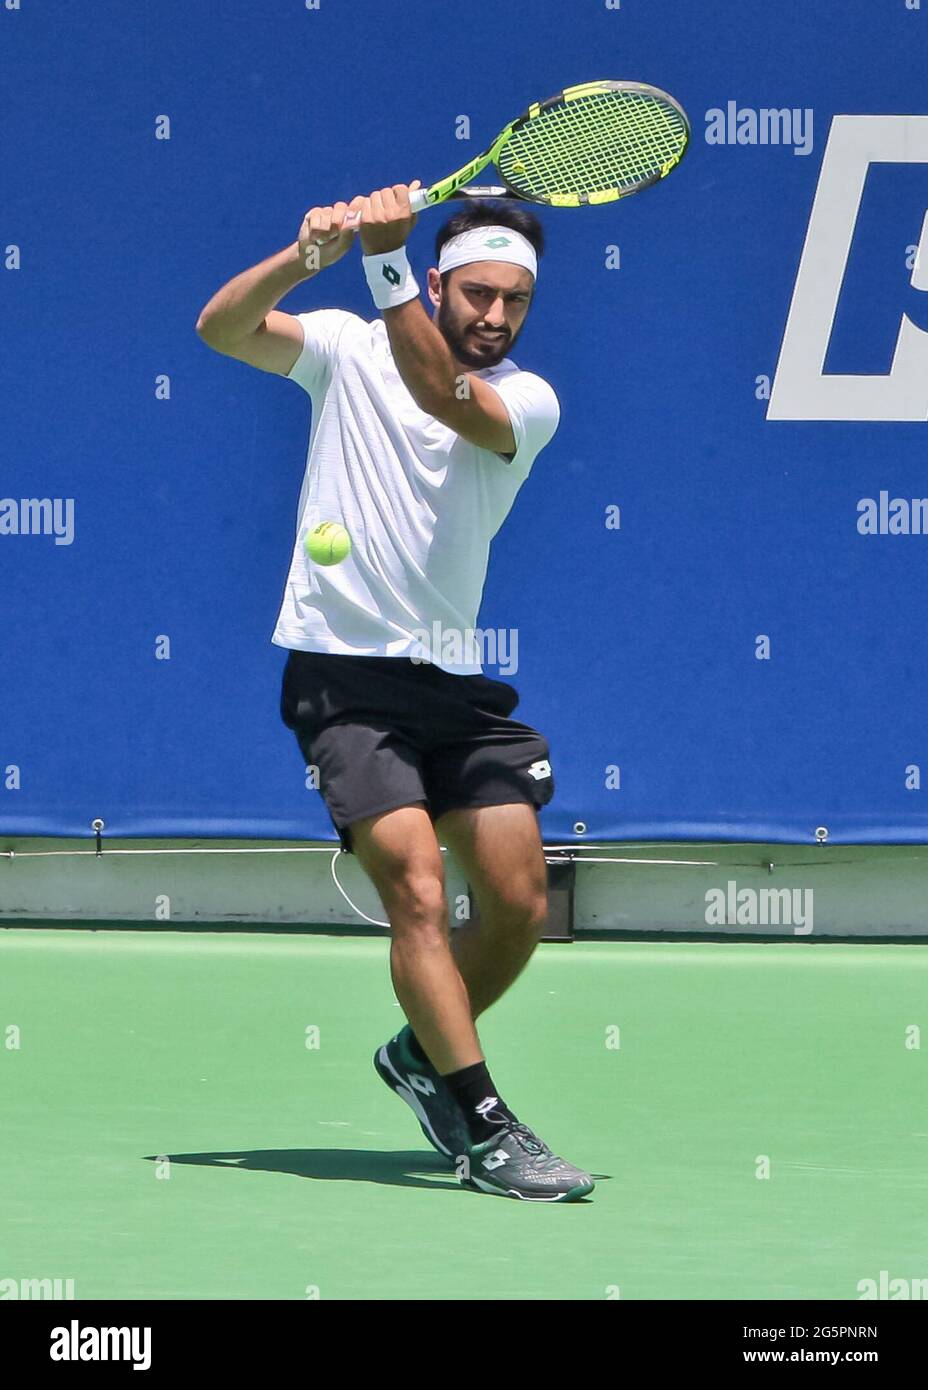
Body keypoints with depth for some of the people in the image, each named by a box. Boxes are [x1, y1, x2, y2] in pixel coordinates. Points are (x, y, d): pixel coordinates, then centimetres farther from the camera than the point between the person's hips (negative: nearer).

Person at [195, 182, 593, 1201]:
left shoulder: (527, 401, 0)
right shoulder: (349, 349, 1)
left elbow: (441, 394, -22)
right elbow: (221, 329, -14)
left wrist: (384, 259, -33)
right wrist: (311, 255, -31)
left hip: (453, 684, 4)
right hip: (342, 674, -4)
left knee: (518, 907, 4)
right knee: (418, 889, -18)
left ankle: (425, 1057, 30)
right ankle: (485, 1129, -17)